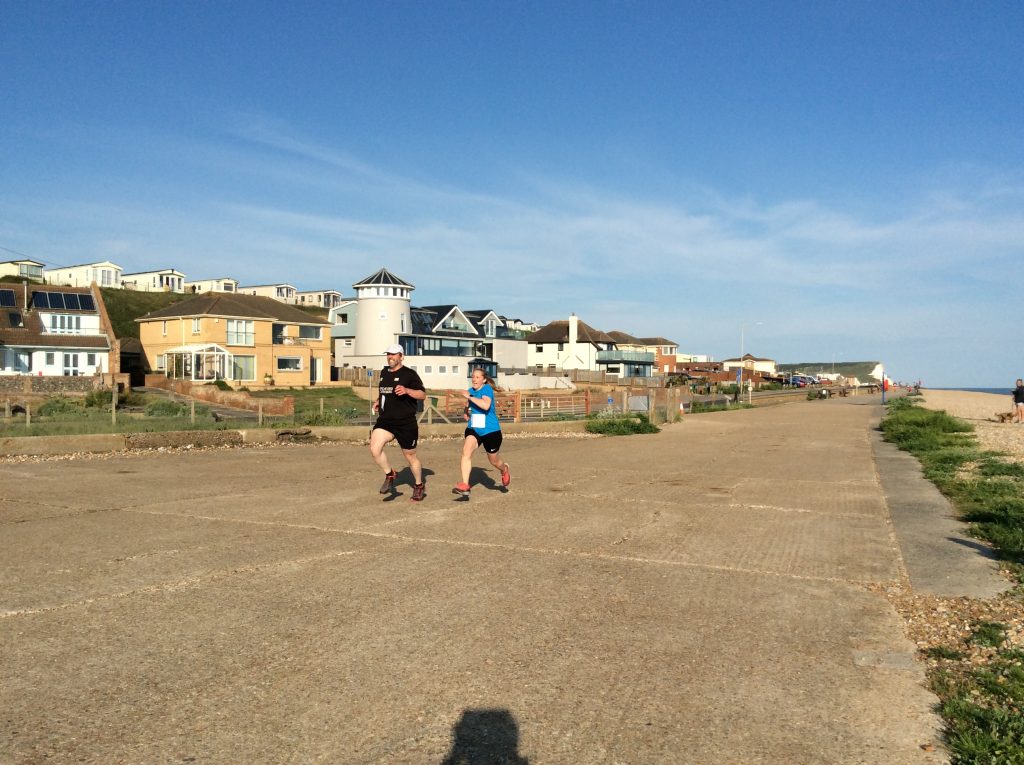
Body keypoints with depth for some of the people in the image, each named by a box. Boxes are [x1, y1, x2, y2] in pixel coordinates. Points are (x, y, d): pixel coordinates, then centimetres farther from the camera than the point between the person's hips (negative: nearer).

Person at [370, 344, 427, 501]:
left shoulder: (409, 374, -8)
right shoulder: (384, 372, 12)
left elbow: (423, 395, -12)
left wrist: (406, 390, -28)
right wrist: (378, 401, 12)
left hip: (406, 423, -5)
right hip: (384, 421, 5)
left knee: (410, 456, 8)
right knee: (374, 448, -18)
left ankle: (419, 485, 32)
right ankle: (389, 475, 8)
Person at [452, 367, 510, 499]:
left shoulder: (487, 389, -13)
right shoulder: (471, 391, 7)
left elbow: (486, 405, -34)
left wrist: (469, 397, -30)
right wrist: (467, 409, -1)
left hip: (490, 430, -4)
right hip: (474, 429, 5)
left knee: (493, 460, 13)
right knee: (466, 450, -24)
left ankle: (504, 470, 50)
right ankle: (465, 486, -27)